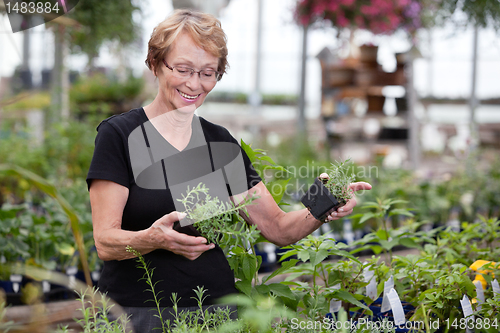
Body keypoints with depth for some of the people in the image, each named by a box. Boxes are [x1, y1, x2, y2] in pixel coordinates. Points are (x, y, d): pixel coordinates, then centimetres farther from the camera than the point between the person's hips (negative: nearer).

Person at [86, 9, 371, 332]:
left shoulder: (221, 142, 8)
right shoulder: (119, 135, -6)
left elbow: (279, 228, 6)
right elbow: (105, 242, -13)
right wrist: (155, 239, -33)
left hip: (216, 305, 4)